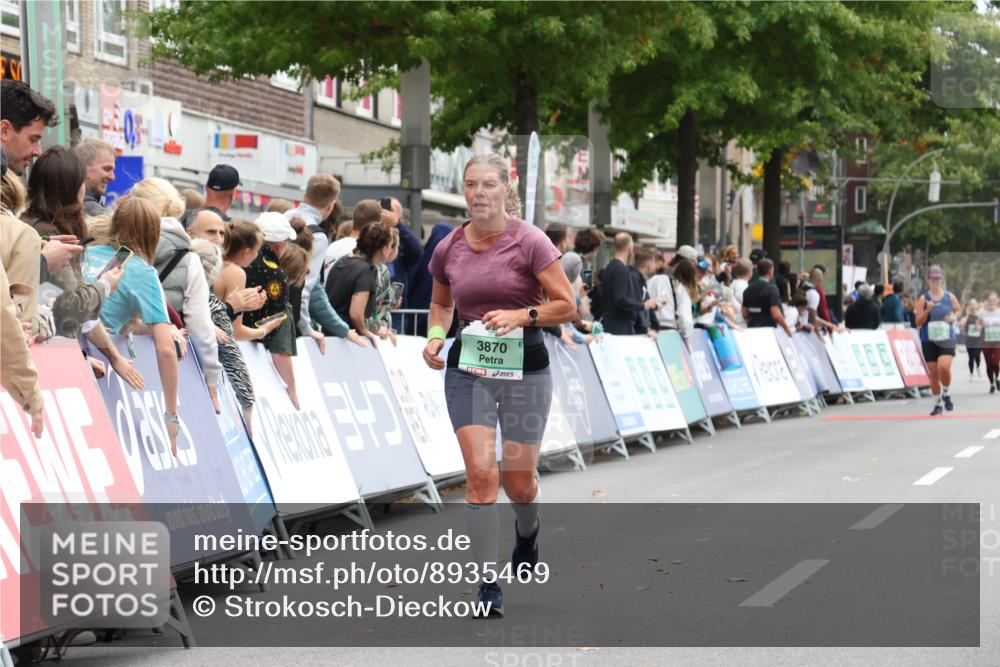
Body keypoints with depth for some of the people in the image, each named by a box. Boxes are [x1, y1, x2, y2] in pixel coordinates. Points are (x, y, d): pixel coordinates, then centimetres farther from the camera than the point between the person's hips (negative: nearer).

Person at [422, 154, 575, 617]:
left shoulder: (529, 241, -8)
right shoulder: (448, 249, 2)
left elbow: (566, 306, -5)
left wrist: (522, 315, -19)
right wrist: (436, 336, 2)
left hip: (525, 366, -2)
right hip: (467, 368, 2)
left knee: (518, 482, 5)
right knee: (480, 473, -11)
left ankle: (528, 530, 43)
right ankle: (488, 584, -4)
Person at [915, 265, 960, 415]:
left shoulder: (950, 297, 4)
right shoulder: (923, 299, 1)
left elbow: (959, 312, 18)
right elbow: (918, 322, -1)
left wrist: (953, 318, -4)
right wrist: (927, 310, -18)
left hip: (947, 339, -1)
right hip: (929, 340, 1)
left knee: (944, 366, -22)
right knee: (933, 373, 2)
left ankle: (946, 394, 4)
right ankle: (938, 403, 19)